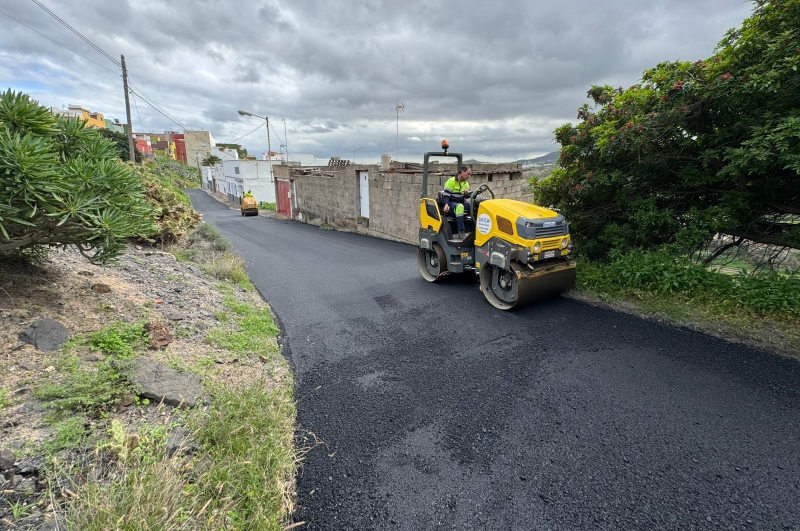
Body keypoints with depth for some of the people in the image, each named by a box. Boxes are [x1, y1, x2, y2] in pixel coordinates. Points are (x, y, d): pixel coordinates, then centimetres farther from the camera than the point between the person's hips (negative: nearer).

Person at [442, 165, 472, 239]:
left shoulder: (466, 183, 10)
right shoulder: (451, 181, -11)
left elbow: (467, 196, 7)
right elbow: (446, 194, -16)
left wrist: (468, 193, -17)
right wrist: (446, 204, -32)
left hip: (461, 202, 7)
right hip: (451, 203, -7)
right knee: (459, 206, -40)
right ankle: (461, 232, -39)